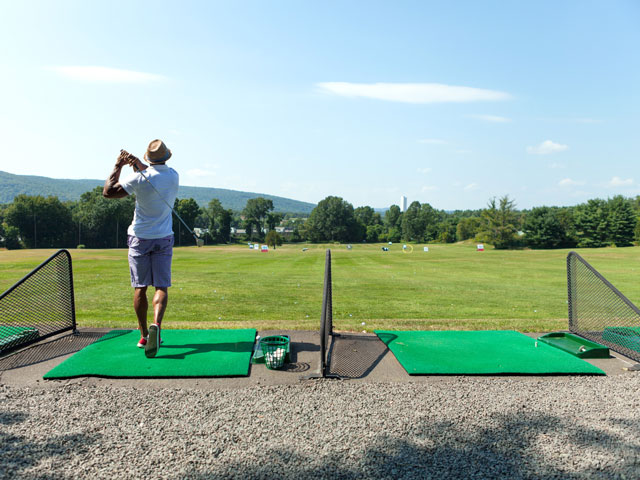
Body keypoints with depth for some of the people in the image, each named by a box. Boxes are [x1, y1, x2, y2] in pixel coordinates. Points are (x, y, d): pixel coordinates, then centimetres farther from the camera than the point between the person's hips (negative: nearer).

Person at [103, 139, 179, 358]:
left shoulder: (140, 179, -15)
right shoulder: (173, 176, -1)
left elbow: (108, 191, -11)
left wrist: (118, 166, -2)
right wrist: (138, 164, 2)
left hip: (139, 238, -2)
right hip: (163, 239, 2)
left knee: (140, 287, 7)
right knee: (161, 286, 1)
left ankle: (144, 335, 13)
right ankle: (156, 324, -24)